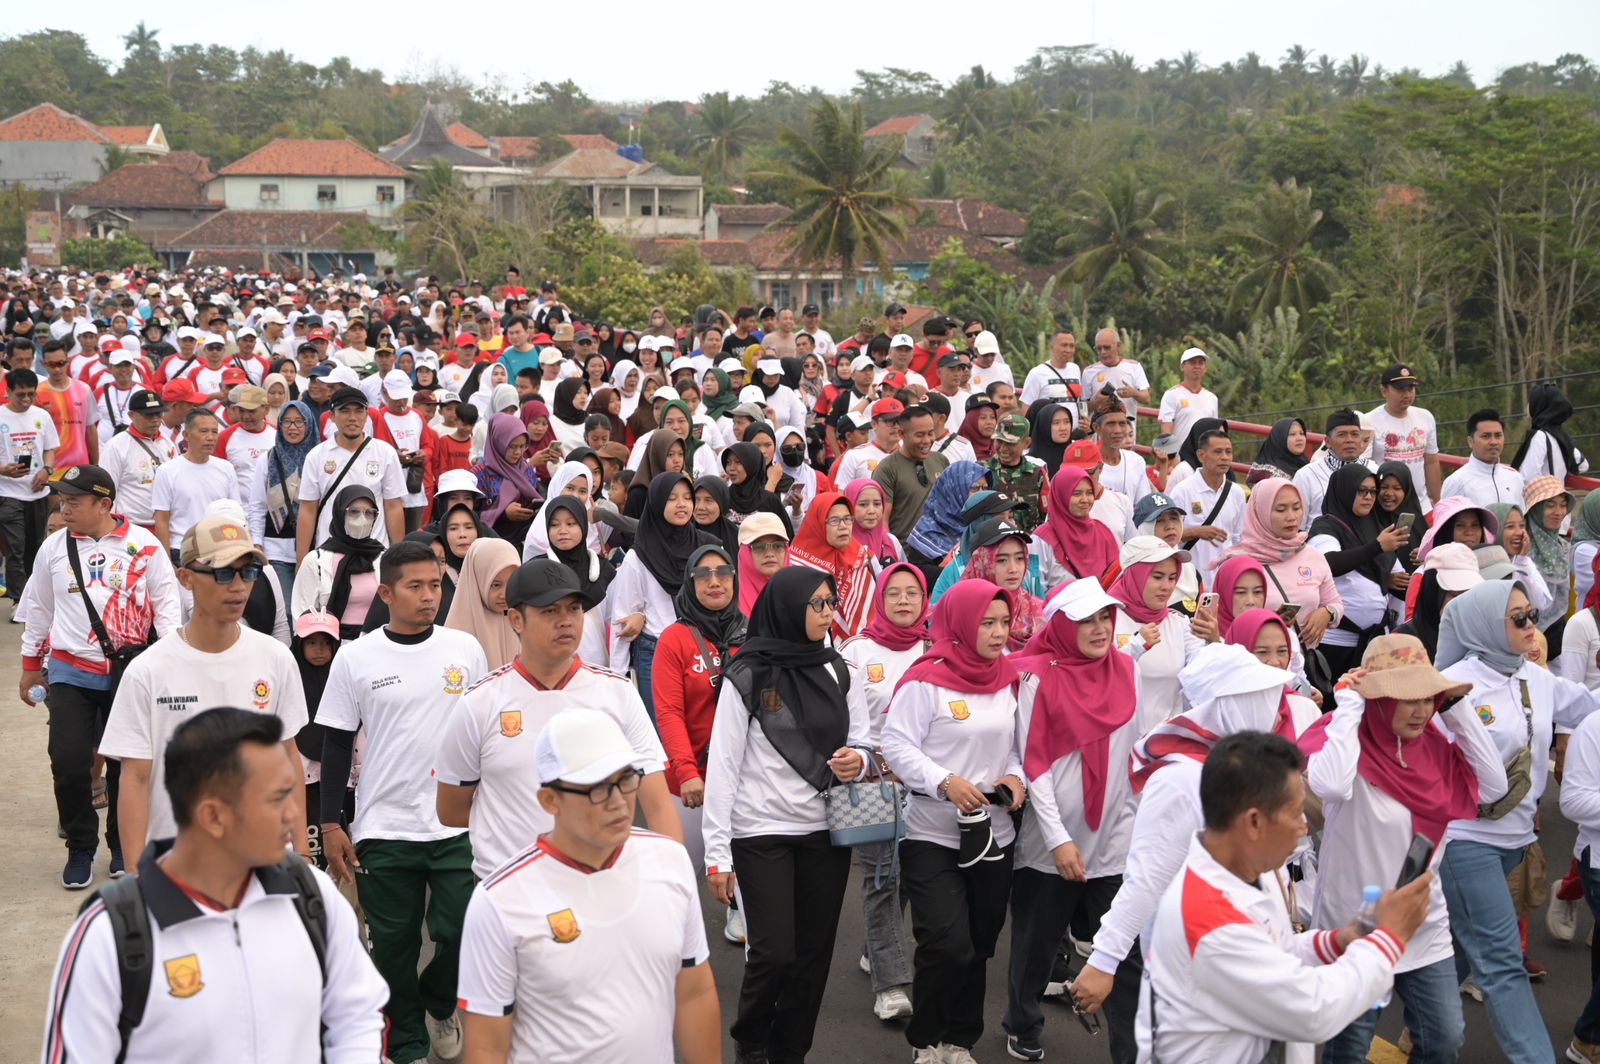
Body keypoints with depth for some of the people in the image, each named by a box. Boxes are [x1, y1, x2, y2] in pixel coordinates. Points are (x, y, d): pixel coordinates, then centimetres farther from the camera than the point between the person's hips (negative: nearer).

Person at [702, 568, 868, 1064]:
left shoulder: (833, 669, 6)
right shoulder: (748, 675, -8)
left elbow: (860, 735, 15)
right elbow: (722, 765, -9)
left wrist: (858, 759, -10)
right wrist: (717, 853, -12)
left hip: (825, 832, 5)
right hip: (761, 834, -5)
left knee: (814, 953, 6)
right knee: (773, 953, -7)